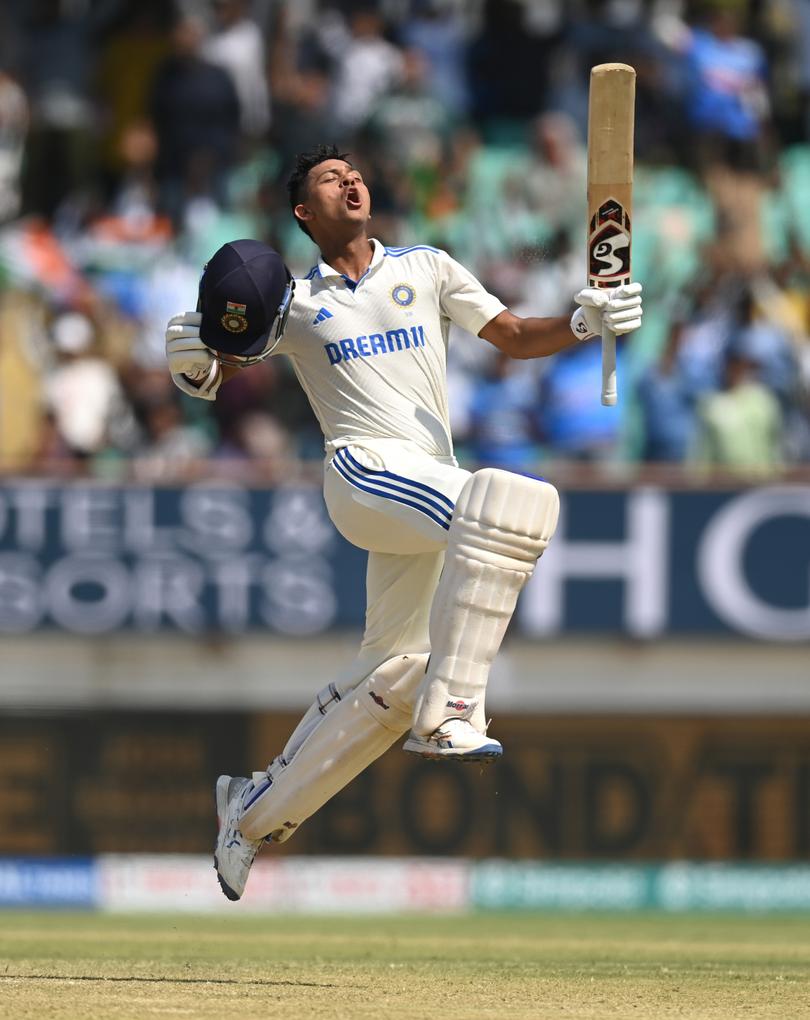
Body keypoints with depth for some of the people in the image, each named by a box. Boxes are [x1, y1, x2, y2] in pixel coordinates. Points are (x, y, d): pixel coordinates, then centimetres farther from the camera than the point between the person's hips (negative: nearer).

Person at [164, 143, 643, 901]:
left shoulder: (427, 269, 17)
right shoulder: (293, 302, 10)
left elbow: (514, 338, 14)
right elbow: (212, 375, 6)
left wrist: (583, 325, -6)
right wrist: (194, 363, -19)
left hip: (431, 484, 5)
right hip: (364, 469, -5)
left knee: (392, 672, 7)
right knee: (511, 498, -32)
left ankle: (256, 810, 20)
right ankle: (447, 716, -38)